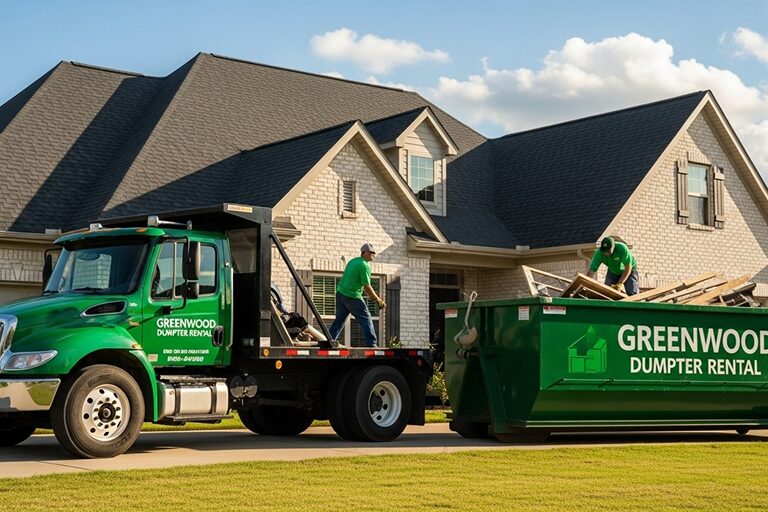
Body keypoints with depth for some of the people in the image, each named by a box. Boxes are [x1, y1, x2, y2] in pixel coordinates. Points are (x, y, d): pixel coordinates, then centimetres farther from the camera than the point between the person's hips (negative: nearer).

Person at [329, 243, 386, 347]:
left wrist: (373, 297, 19)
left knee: (339, 319, 15)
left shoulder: (353, 261, 15)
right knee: (366, 318, 0)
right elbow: (367, 287, -14)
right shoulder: (364, 265, -13)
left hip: (340, 293, 8)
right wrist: (378, 300, -4)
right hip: (352, 296, -8)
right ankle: (371, 343, -4)